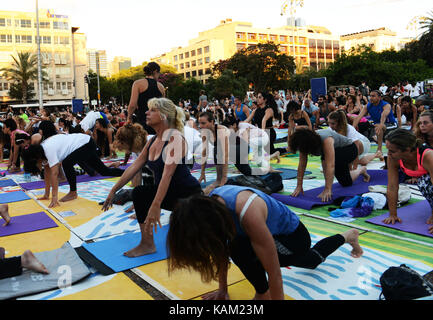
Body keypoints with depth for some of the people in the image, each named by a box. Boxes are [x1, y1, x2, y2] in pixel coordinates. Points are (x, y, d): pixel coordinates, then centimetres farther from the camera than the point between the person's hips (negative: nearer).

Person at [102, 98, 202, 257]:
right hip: (168, 192, 7)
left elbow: (167, 174, -30)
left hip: (188, 193, -6)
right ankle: (147, 244, -9)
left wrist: (156, 205, -36)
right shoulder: (153, 140, 5)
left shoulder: (175, 137, -20)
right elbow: (134, 166, 6)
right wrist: (113, 190, 4)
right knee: (139, 192, -16)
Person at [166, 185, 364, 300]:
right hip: (274, 235, 8)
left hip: (295, 237, -7)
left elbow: (274, 272, -39)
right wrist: (222, 290, -1)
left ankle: (262, 293, -2)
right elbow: (221, 250, -8)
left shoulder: (248, 214, -46)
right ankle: (348, 236, 59)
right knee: (312, 261, 34)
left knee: (241, 248, -32)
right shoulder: (211, 205, -23)